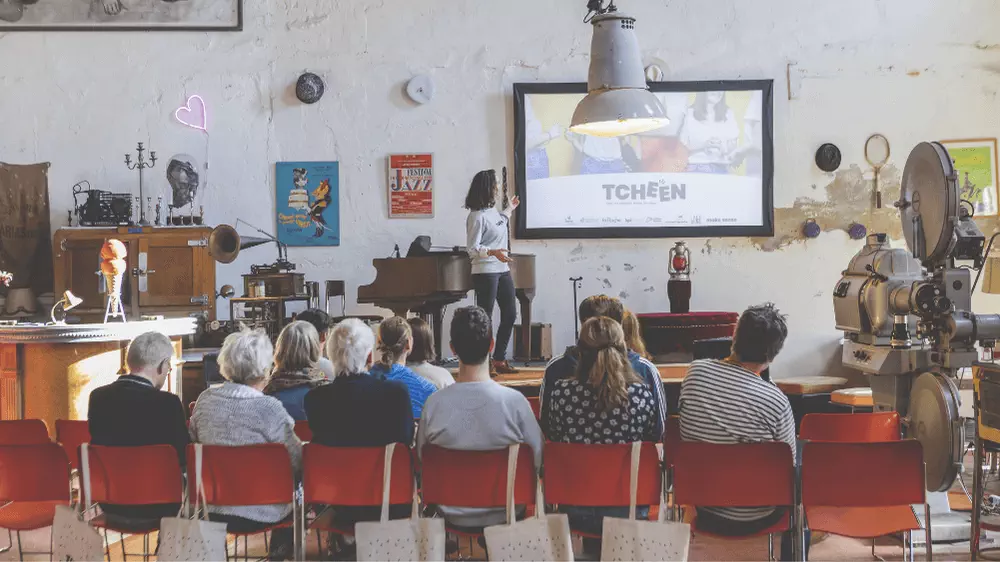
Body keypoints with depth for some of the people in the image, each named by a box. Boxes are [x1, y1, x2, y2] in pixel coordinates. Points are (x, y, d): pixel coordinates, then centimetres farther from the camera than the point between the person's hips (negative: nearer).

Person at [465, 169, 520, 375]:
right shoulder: (477, 216, -16)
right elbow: (473, 248, -18)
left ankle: (499, 359, 21)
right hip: (485, 272, -9)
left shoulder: (493, 210, 11)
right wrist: (493, 252, -33)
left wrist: (509, 210, 41)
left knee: (510, 315, 11)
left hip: (503, 271, 9)